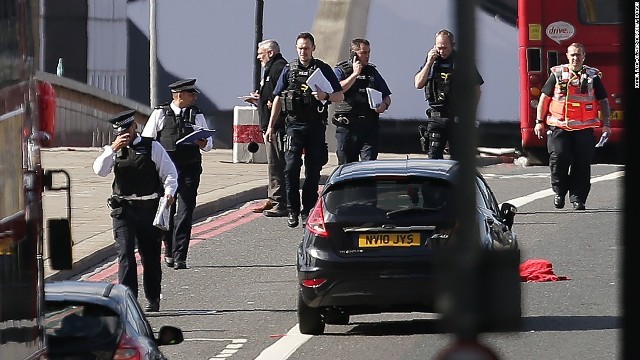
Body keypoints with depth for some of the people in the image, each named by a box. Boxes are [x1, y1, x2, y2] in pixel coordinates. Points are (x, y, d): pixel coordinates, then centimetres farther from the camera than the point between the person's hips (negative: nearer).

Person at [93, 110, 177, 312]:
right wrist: (113, 149, -15)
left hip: (149, 208, -1)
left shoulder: (152, 147, 4)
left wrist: (169, 192, -16)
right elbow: (99, 170, -5)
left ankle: (153, 299, 22)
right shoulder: (115, 150, 10)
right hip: (123, 209, 1)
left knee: (151, 255, 9)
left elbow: (169, 172, 2)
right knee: (125, 254, -10)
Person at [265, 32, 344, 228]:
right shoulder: (289, 70, 8)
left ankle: (308, 211, 9)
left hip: (316, 125, 0)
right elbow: (278, 99, 12)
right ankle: (292, 211, -7)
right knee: (292, 167, -11)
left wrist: (325, 96, -19)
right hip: (294, 124, 0)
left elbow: (340, 96, 3)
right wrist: (271, 126, 8)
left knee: (313, 169, 2)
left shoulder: (323, 69, 4)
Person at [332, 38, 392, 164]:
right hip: (347, 126, -2)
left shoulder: (372, 72, 16)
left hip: (370, 125, 2)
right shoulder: (340, 71, 5)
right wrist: (355, 74, -11)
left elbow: (387, 96, 20)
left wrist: (384, 105, -4)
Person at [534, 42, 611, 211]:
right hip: (559, 127, -1)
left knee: (582, 164, -2)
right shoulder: (557, 74, 7)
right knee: (558, 159, -11)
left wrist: (605, 124, 1)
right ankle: (559, 192, 10)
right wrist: (539, 122, 5)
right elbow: (544, 98, 10)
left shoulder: (592, 77, 8)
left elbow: (603, 101, 11)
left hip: (584, 129, 1)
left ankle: (578, 198, 5)